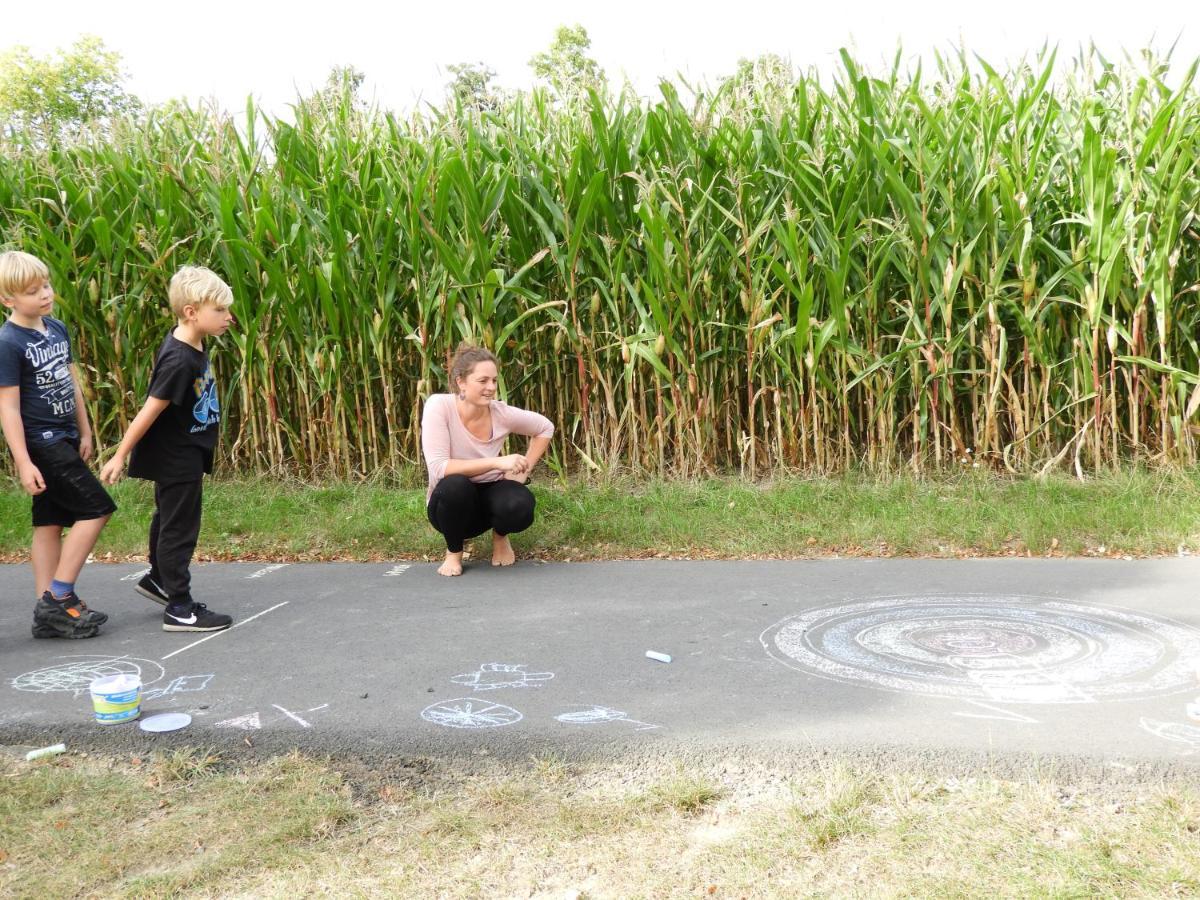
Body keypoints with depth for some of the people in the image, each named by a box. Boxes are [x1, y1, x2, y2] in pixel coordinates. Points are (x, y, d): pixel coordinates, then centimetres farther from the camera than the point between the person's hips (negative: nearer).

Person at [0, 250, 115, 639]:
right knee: (96, 508, -9)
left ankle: (48, 613, 15)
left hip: (63, 439, 8)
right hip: (40, 444, -8)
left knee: (50, 523, 9)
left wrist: (85, 433, 19)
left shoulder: (58, 329, 8)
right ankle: (58, 598, -1)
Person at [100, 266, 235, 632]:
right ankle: (179, 609, 10)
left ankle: (158, 579, 45)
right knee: (179, 528, 0)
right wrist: (120, 456, -20)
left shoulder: (192, 346, -1)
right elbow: (151, 409, -24)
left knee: (169, 518, 25)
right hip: (175, 460, -10)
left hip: (185, 455, 10)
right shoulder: (178, 359, -27)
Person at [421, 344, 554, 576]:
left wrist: (524, 469, -5)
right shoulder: (439, 406, -21)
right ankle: (453, 552, -6)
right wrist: (497, 462, -34)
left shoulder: (501, 413, -12)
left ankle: (500, 536, 8)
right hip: (452, 504, -2)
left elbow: (546, 427, 6)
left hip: (489, 496, 2)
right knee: (455, 485, -37)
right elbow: (438, 468, -31)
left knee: (520, 508, -31)